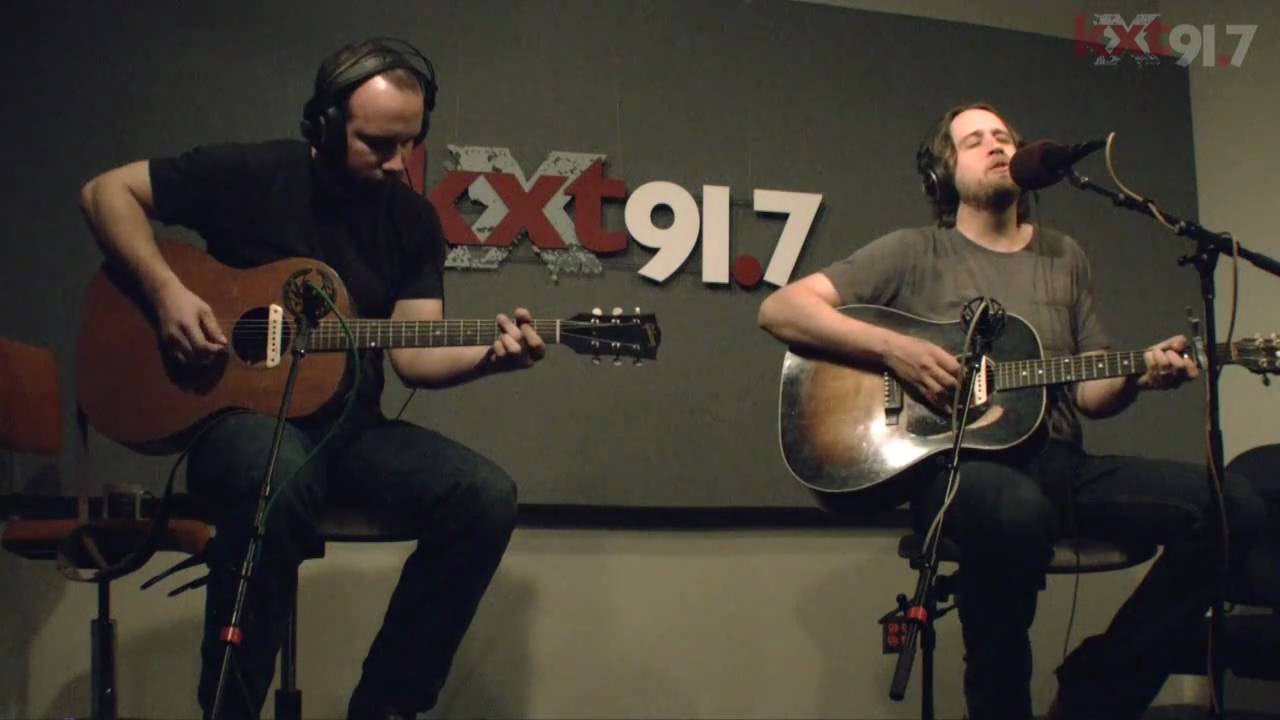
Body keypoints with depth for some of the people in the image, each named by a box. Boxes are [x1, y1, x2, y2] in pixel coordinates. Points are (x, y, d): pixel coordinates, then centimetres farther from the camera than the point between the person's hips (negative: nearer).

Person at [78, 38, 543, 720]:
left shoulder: (414, 220, 6)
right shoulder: (251, 174, -4)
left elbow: (413, 354, -2)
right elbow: (106, 191, 1)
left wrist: (489, 355, -23)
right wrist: (166, 290, -14)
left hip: (352, 427, 4)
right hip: (239, 415, -4)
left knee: (486, 495, -21)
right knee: (280, 480, -41)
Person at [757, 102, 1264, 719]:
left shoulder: (1064, 258, 20)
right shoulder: (915, 253, 6)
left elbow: (1091, 395, 20)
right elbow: (779, 309, -3)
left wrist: (1139, 376, -3)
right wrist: (892, 348, -14)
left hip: (1058, 462, 5)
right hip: (955, 462, -5)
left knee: (1232, 505, -16)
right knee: (1019, 510, -41)